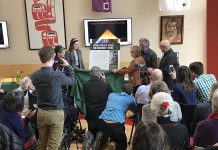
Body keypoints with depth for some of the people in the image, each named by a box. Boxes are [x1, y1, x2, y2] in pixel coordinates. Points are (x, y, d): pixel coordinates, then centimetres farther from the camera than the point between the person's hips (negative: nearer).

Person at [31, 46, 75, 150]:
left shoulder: (34, 76, -4)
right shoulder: (58, 75, -19)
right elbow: (72, 81, 2)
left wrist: (53, 68, 14)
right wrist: (68, 66, 13)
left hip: (41, 112, 5)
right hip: (56, 113, -5)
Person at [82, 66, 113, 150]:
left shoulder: (85, 85, -9)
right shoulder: (105, 84, -13)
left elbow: (86, 99, 5)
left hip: (90, 114, 1)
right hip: (103, 113, -1)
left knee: (91, 131, 26)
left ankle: (89, 137, -7)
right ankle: (100, 136, -9)